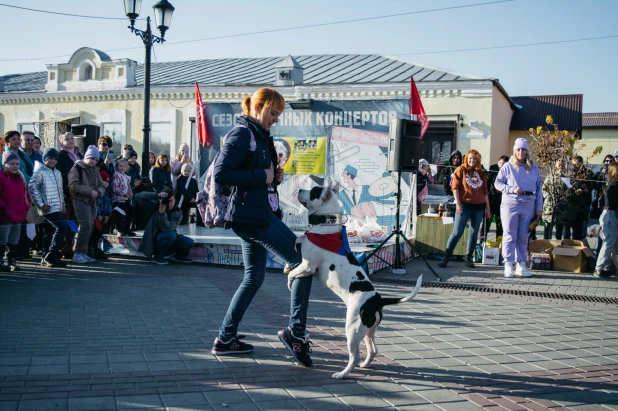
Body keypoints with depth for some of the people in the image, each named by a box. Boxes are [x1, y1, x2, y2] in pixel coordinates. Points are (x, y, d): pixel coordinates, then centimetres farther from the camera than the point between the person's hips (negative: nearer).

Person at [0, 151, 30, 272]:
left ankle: (12, 262, 24)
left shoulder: (20, 178, 13)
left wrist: (26, 207, 8)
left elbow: (25, 193, 20)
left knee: (14, 242, 15)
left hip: (18, 216, 7)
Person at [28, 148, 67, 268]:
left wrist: (63, 205, 18)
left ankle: (46, 258, 13)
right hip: (49, 208, -8)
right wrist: (40, 205, -17)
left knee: (49, 233, 10)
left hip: (58, 208, 8)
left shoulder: (57, 173, 20)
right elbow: (32, 187, -16)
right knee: (62, 227, -18)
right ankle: (51, 255, -14)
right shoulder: (40, 172, -6)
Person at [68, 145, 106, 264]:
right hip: (81, 201, -7)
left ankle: (83, 253, 16)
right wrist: (90, 191, -19)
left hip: (92, 202, 7)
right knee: (86, 226, -17)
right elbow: (73, 186, -15)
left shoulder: (95, 170, 17)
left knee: (90, 227, 7)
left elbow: (101, 185, 15)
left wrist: (98, 192, -9)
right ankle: (78, 254, -11)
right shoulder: (76, 168, -4)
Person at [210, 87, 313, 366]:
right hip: (251, 216, -10)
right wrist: (261, 176, -18)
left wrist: (274, 177, 5)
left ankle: (225, 338, 21)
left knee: (253, 278, 15)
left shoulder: (260, 136, 18)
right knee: (303, 263, -8)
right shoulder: (241, 134, -12)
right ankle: (296, 331, -3)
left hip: (260, 215, 10)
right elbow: (221, 174, -21)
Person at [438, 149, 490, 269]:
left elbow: (485, 191, 16)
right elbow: (455, 187, -4)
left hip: (479, 206, 4)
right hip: (464, 205, -4)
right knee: (457, 232, -8)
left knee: (474, 233, 6)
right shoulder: (461, 170, 2)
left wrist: (487, 207, 12)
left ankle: (468, 258, 14)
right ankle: (446, 257, -2)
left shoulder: (481, 173, 13)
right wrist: (458, 204, -12)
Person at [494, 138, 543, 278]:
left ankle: (521, 265, 14)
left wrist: (539, 207, 3)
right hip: (510, 204, -3)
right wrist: (512, 189, -15)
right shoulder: (508, 166, 2)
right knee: (510, 236, -2)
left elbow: (539, 188, 9)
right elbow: (498, 183, 0)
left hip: (528, 205, 3)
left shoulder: (534, 168, 10)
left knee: (523, 237, 8)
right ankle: (508, 265, 2)